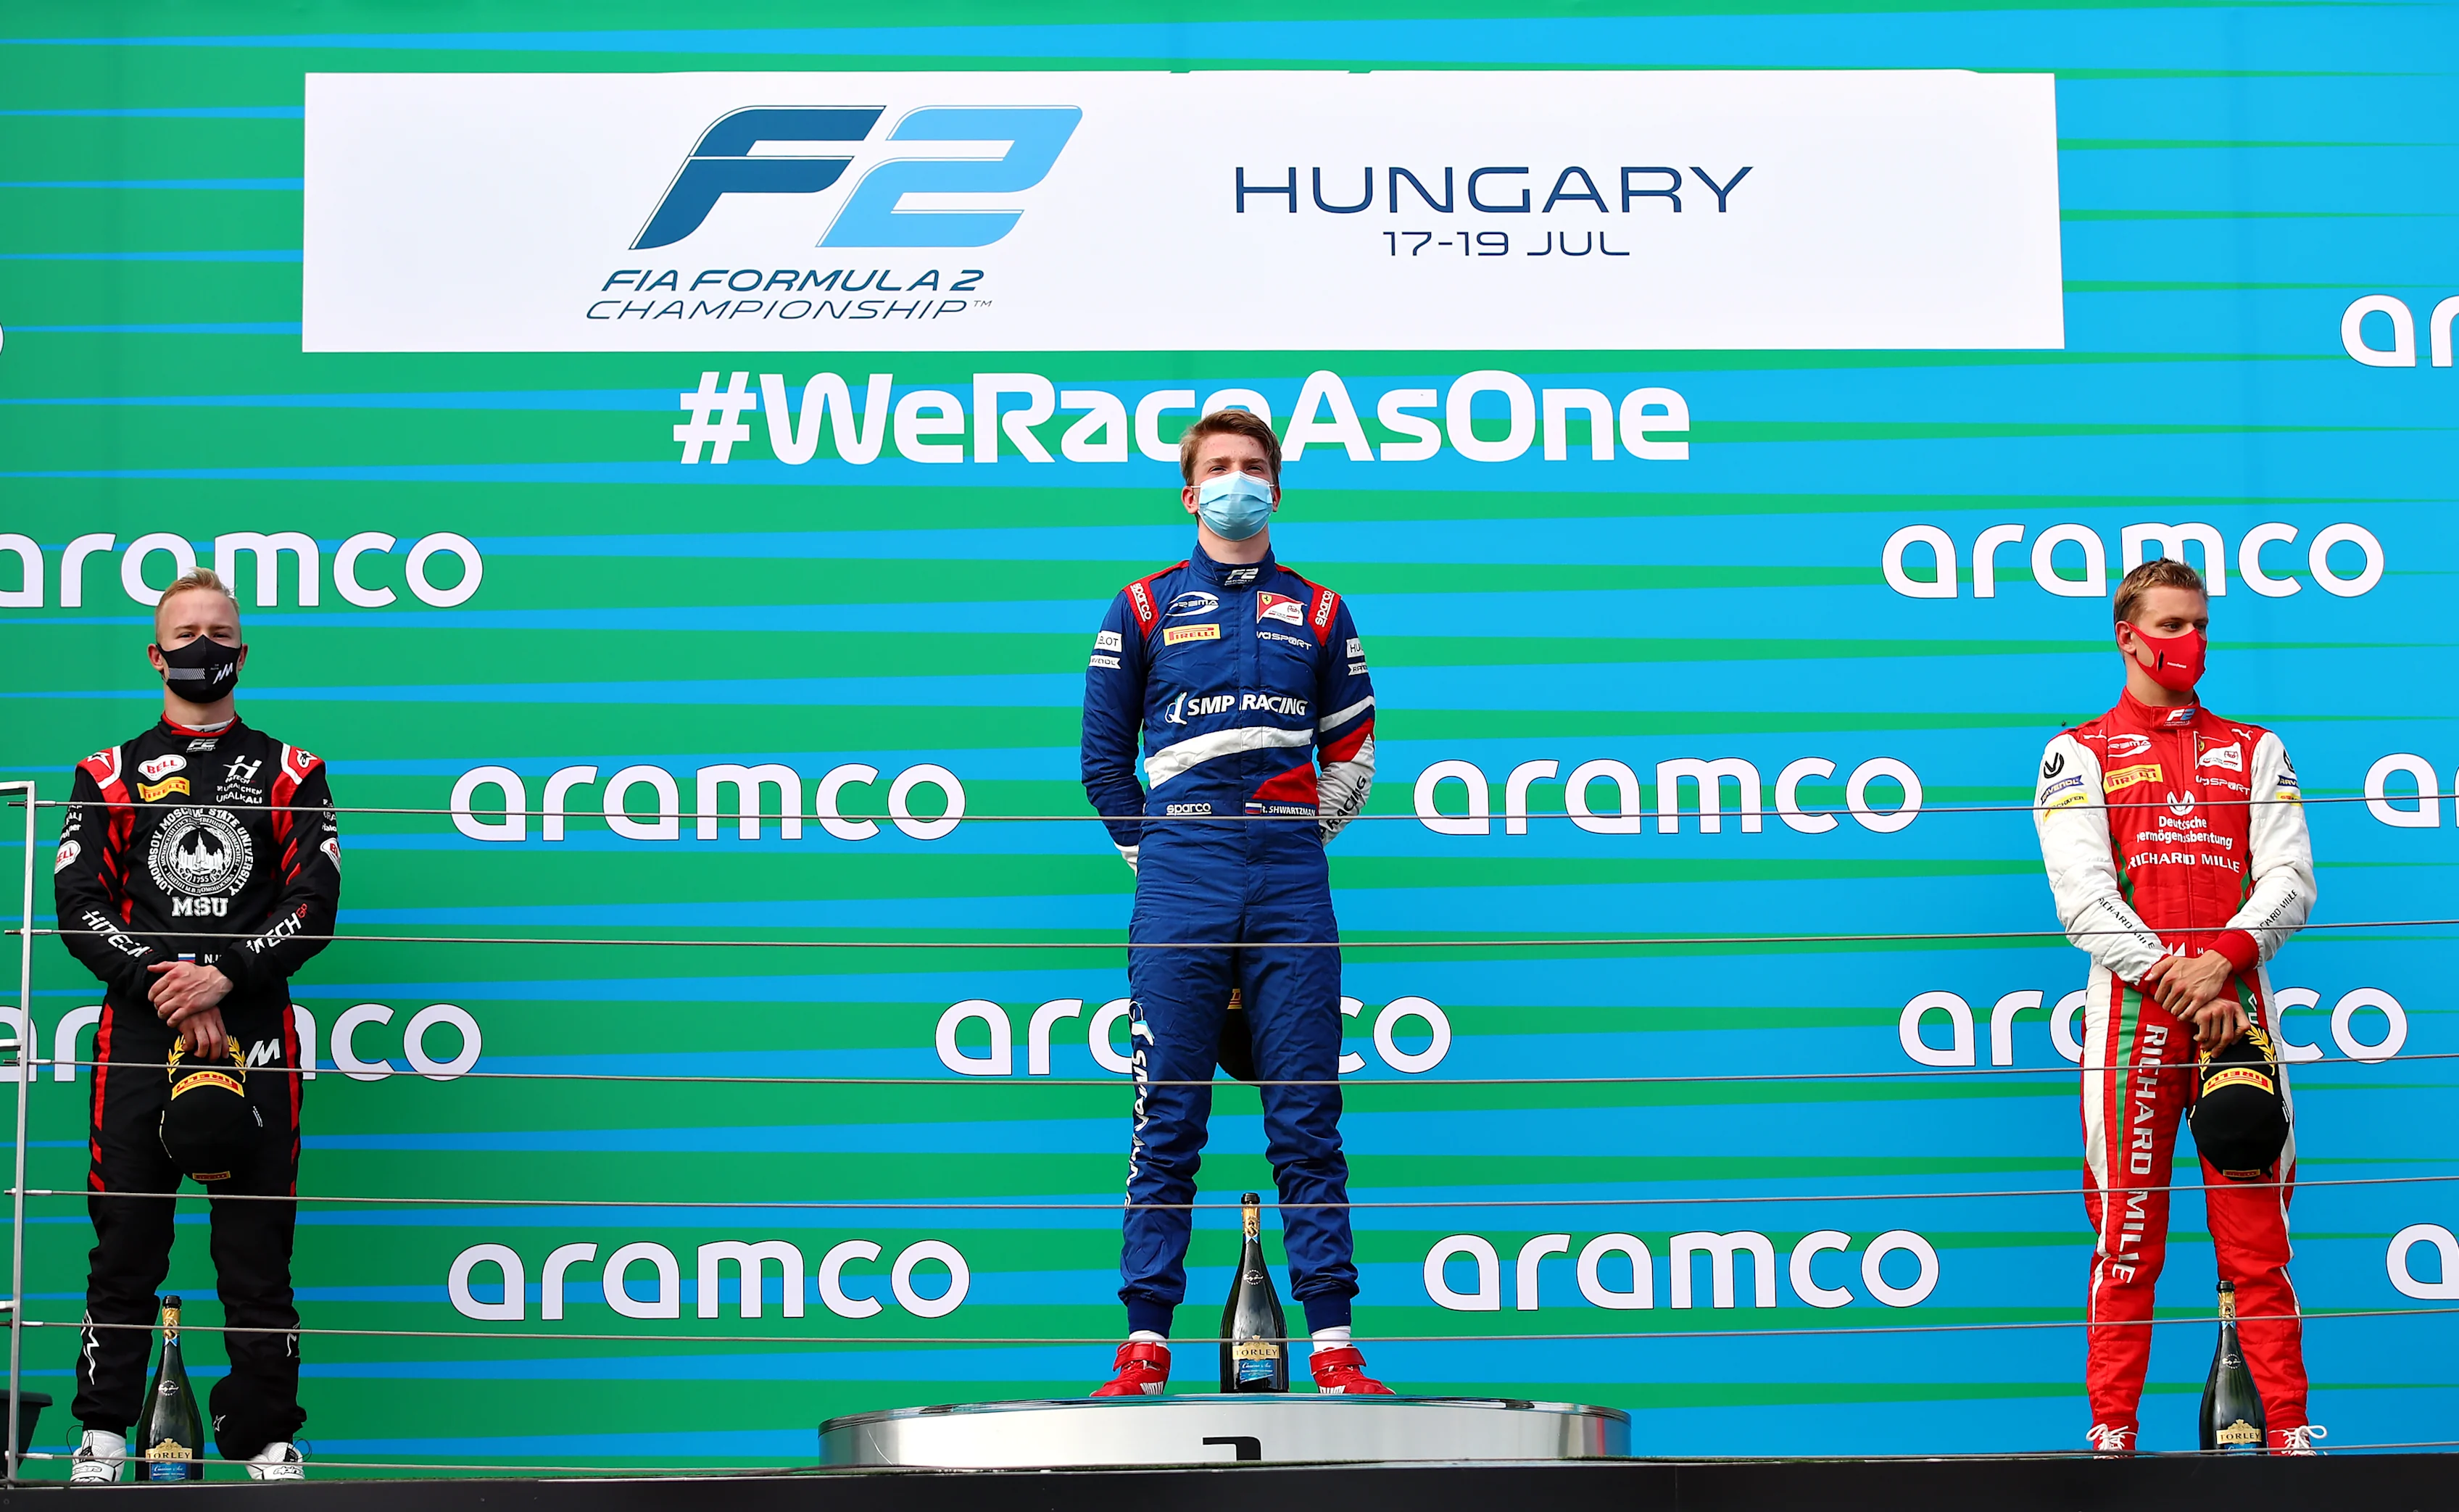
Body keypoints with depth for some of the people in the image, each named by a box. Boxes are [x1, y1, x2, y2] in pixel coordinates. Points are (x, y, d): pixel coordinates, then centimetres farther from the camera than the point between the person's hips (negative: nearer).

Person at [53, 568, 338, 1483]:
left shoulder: (290, 774, 12)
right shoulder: (109, 775, 14)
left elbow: (315, 904, 2)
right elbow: (79, 904, 4)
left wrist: (225, 976, -12)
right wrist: (162, 983, -10)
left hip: (253, 1030, 0)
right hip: (138, 1030, 0)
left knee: (256, 1246, -2)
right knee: (126, 1237, -2)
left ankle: (267, 1437, 2)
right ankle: (103, 1435, 3)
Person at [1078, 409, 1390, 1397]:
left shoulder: (1319, 614, 16)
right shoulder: (1144, 609, 12)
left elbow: (1352, 754, 19)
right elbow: (1103, 758, 13)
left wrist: (1301, 838, 10)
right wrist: (1156, 854, 7)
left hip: (1291, 884, 1)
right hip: (1180, 880, -1)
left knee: (1306, 1118, -1)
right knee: (1168, 1120, -3)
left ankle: (1332, 1343, -2)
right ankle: (1145, 1344, -4)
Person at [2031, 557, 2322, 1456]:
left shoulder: (2255, 751, 17)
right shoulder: (2079, 755, 10)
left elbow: (2290, 881, 7)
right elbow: (2082, 894, -2)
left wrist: (2221, 960, -11)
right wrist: (2175, 980, -12)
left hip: (2237, 1008, 2)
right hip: (2131, 1011, -2)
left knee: (2258, 1236, -2)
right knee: (2127, 1237, -5)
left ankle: (2288, 1431, -1)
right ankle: (2111, 1433, -1)